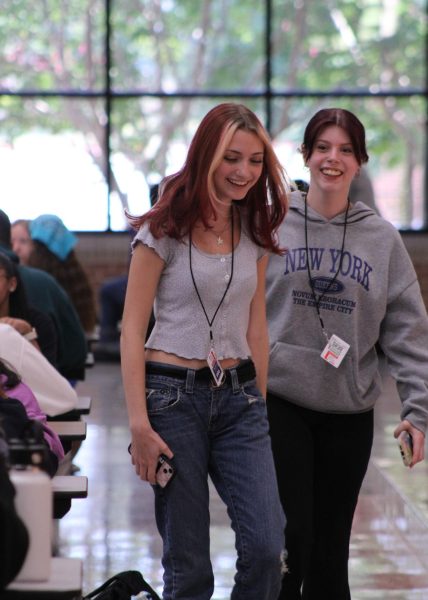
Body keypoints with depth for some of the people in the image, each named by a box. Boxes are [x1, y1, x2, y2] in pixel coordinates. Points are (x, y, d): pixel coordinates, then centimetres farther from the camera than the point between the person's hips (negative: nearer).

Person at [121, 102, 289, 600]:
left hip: (239, 398, 4)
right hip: (174, 395, -4)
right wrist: (139, 425, -13)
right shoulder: (165, 230, -5)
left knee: (267, 548, -8)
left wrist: (260, 402, 14)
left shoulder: (254, 232, 10)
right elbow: (132, 331, -6)